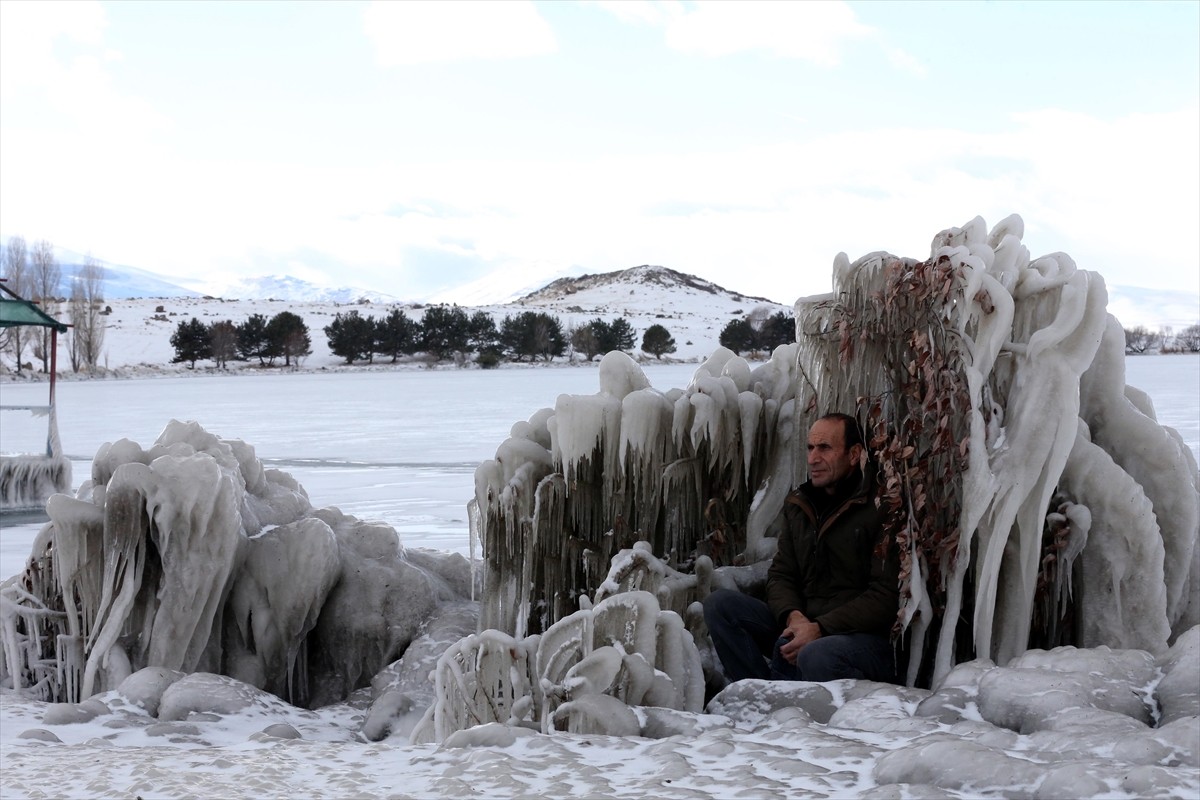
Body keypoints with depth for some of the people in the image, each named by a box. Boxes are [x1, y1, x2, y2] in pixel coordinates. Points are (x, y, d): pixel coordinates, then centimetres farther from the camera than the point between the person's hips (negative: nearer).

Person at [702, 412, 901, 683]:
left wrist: (820, 629, -21)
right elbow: (780, 574, 12)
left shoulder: (879, 509, -8)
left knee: (816, 656, -40)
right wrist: (793, 616, -11)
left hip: (865, 636, -7)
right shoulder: (798, 506, 14)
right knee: (719, 603, -9)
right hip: (802, 625, 7)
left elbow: (886, 597, -14)